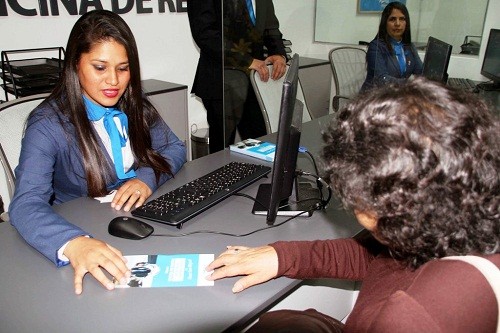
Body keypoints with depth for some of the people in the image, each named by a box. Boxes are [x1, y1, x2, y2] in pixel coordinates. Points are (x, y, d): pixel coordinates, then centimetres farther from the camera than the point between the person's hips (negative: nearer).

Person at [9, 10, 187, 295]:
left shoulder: (134, 105, 2)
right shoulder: (49, 124, -15)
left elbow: (175, 148, 7)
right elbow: (26, 204, -25)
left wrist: (147, 178, -15)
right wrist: (73, 243, -46)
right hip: (84, 233, -4)